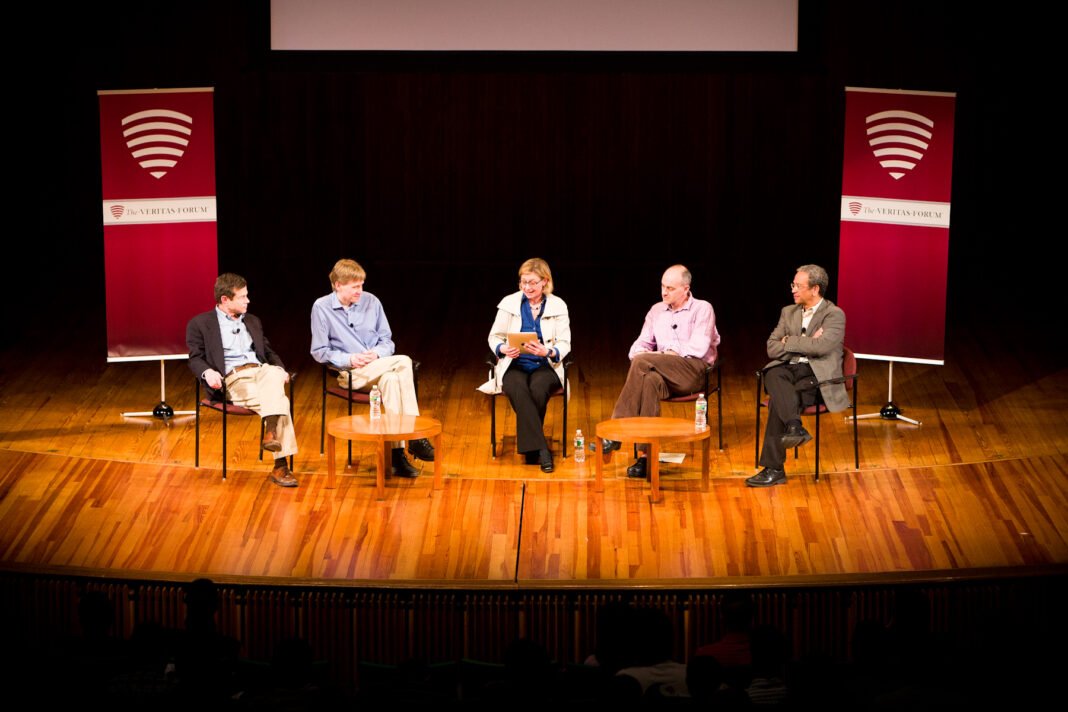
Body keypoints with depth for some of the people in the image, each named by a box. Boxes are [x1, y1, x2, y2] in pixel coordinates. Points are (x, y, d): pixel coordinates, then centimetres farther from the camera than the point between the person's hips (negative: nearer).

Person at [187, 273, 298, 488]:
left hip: (261, 371, 5)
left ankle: (271, 432, -46)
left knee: (275, 374, -36)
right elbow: (195, 358, 4)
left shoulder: (252, 322, 28)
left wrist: (280, 369, 7)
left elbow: (269, 353, 29)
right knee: (281, 402, -33)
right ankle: (280, 466, -37)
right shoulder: (200, 324, 11)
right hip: (233, 378, -5)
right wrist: (207, 372, -19)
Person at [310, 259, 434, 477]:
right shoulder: (321, 308, -2)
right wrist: (349, 359, -16)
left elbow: (387, 342, 11)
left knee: (390, 380, -36)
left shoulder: (371, 302, 6)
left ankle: (398, 453, -38)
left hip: (378, 368, 3)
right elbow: (319, 352, -1)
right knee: (404, 362, -29)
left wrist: (377, 354, -12)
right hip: (349, 373, -3)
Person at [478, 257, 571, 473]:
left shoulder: (558, 306, 6)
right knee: (518, 390, -35)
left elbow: (565, 344, 0)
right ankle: (540, 448, -35)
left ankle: (530, 446, -17)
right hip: (514, 365, 0)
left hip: (545, 366, 0)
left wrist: (547, 352, -21)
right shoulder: (509, 303, 7)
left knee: (538, 389, -35)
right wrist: (503, 349, -15)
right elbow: (494, 337, 8)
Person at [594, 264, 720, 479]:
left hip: (694, 370, -4)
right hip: (665, 374, 4)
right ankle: (645, 454, -43)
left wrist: (662, 354, -12)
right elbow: (640, 345, 16)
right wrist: (639, 353, -9)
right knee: (650, 380, -37)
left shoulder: (702, 309, 5)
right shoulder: (656, 310, 21)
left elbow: (698, 349, -9)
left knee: (642, 362, -30)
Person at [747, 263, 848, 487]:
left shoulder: (834, 315, 1)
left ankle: (773, 467, -34)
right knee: (773, 376, -34)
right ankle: (794, 426, -52)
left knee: (777, 399, -32)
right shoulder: (788, 312, 20)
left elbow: (821, 346, -18)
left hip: (817, 375, -5)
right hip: (788, 368, 5)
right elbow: (772, 348, 10)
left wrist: (789, 342, -5)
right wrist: (805, 344, -5)